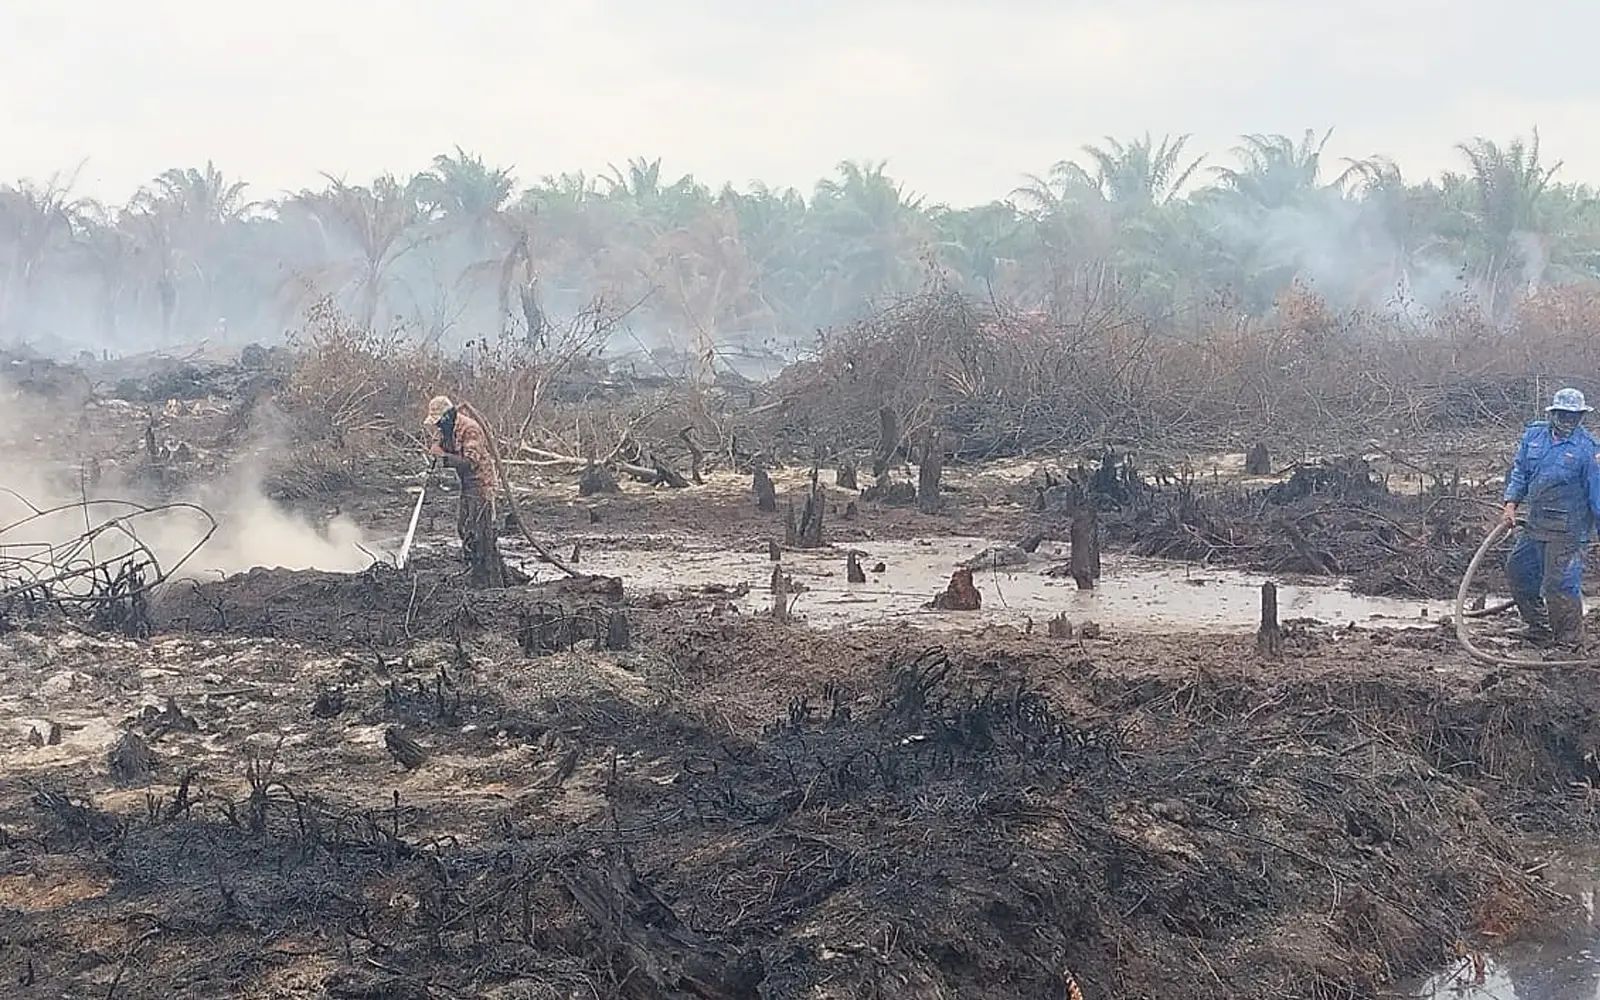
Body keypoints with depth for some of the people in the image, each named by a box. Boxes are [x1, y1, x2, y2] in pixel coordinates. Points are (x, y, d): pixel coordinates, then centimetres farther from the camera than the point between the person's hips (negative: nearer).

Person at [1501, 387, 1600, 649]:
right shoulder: (1533, 435, 6)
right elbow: (1519, 472, 14)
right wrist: (1511, 503, 3)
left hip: (1566, 531, -7)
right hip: (1534, 524, 7)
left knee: (1559, 584, -10)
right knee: (1518, 571, 16)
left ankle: (1570, 641, 2)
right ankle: (1538, 627, 32)